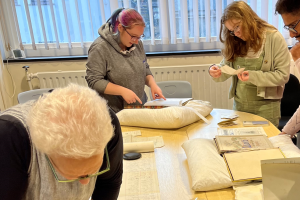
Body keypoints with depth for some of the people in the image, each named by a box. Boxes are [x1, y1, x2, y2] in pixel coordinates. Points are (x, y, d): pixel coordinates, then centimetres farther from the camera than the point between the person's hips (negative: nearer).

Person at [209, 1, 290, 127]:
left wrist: (253, 76, -22)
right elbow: (225, 68, 9)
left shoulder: (274, 38, -7)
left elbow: (283, 75, -11)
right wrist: (215, 72, -14)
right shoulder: (234, 44, 8)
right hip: (239, 105, 4)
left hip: (265, 106, -4)